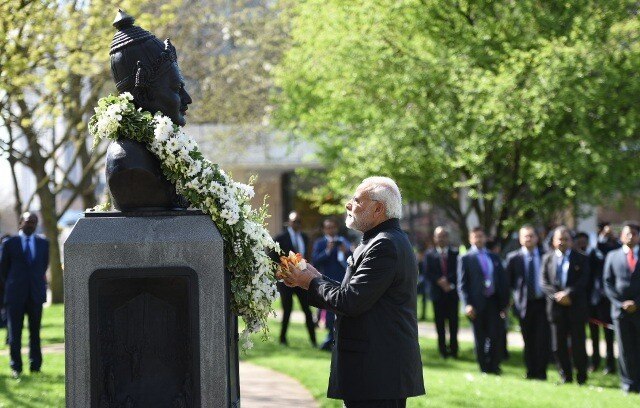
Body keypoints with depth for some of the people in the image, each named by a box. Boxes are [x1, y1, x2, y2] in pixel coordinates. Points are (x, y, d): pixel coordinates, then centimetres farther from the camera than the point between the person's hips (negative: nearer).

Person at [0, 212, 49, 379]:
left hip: (36, 295, 2)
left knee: (35, 332, 4)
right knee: (15, 332, 0)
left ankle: (35, 365, 10)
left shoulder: (44, 244, 8)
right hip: (16, 296, -2)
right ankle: (16, 367, 6)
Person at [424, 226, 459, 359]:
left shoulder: (455, 254, 7)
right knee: (440, 324, 2)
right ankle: (442, 349, 7)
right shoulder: (429, 255, 7)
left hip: (452, 293, 0)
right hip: (438, 293, 0)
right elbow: (428, 273, -1)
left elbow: (458, 272, -1)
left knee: (453, 323, 0)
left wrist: (449, 281, -14)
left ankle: (453, 349, 6)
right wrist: (440, 281, -15)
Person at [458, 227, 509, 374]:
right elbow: (462, 284, -3)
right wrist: (467, 305, -14)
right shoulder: (465, 259, 2)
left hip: (494, 302, 3)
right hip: (477, 304, -3)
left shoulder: (494, 258, 14)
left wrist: (504, 302, 8)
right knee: (480, 339, 4)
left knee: (496, 337, -5)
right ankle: (484, 369, 13)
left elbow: (502, 281, 16)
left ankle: (494, 366, 6)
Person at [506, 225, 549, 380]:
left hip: (542, 302, 0)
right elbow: (509, 281, 6)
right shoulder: (513, 258, 3)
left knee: (542, 339, -6)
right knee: (528, 340, 5)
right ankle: (531, 371, 13)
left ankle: (541, 372, -1)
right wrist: (515, 298, -1)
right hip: (525, 303, 0)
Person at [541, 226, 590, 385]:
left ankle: (581, 377, 7)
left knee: (578, 344, -2)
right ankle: (565, 376, 12)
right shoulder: (548, 258, 10)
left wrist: (568, 293, -17)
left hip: (576, 307, -2)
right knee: (558, 346, 3)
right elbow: (545, 282, 3)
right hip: (556, 307, 2)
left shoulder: (581, 259, 5)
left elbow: (583, 282, -5)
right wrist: (557, 296, -12)